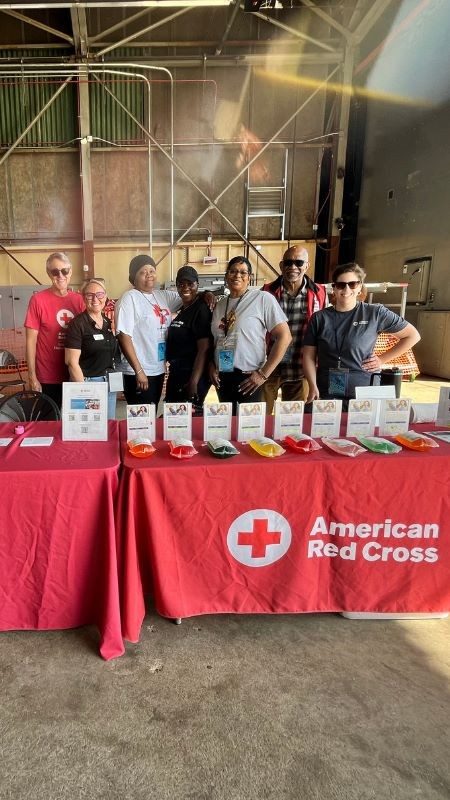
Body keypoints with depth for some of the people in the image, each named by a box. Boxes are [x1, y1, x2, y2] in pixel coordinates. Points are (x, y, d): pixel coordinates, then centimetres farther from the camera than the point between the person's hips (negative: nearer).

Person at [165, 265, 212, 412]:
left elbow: (203, 350, -19)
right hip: (176, 374, 9)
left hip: (192, 376, -9)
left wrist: (194, 382, -22)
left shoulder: (201, 310, -13)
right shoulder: (182, 310, 13)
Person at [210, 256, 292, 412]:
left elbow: (284, 336, -12)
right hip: (222, 377, 6)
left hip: (248, 378, -6)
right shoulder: (220, 304, 11)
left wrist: (263, 374, -14)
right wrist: (212, 367, 2)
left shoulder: (263, 298, -8)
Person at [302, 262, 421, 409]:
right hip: (325, 394, 1)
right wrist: (313, 387, -10)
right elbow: (309, 356, 4)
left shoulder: (375, 313, -1)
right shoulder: (319, 318, 4)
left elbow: (413, 335, 5)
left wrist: (382, 359, -1)